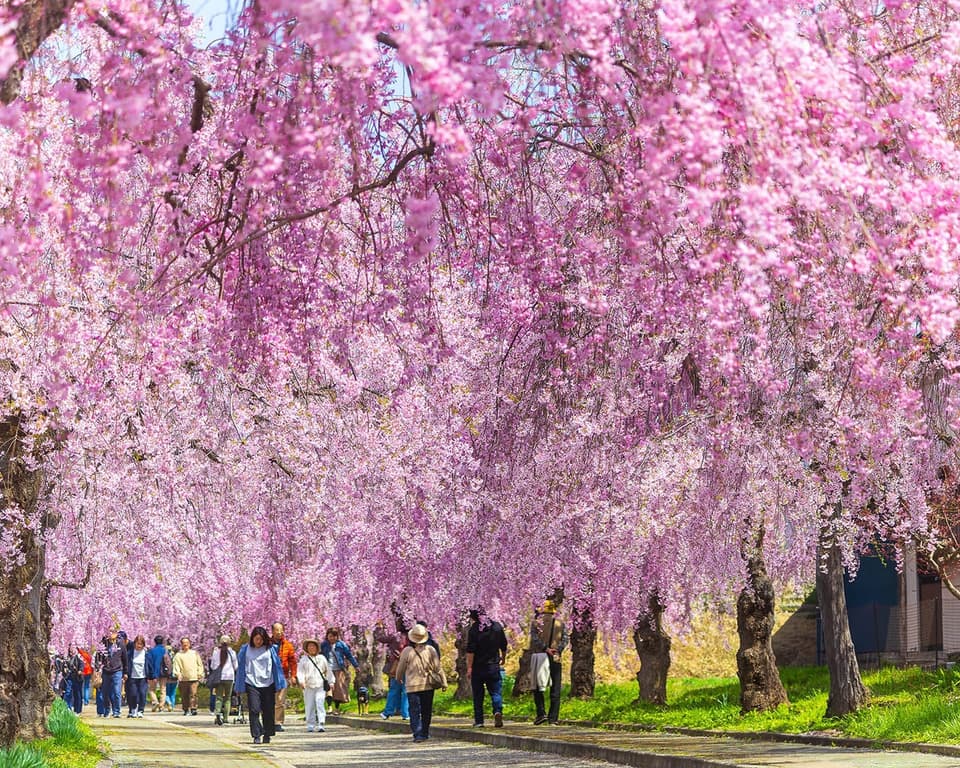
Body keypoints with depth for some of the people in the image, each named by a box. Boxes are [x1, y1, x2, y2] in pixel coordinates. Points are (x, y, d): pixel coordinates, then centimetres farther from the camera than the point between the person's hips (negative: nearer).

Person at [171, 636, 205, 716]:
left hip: (194, 678, -1)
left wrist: (200, 674, 5)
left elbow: (200, 664, 15)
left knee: (193, 694, -13)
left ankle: (193, 709, -17)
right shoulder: (179, 655, 8)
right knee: (184, 696, 4)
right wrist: (177, 673, -16)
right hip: (183, 679, 1)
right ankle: (186, 710, 12)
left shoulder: (194, 653, 13)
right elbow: (176, 665, -1)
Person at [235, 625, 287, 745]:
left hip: (268, 684, 1)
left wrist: (279, 685, 4)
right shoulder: (245, 650, 5)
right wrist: (240, 687, 7)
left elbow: (277, 666, 8)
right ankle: (256, 736, -7)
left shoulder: (270, 649, 4)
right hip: (252, 684, -1)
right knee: (254, 710, -9)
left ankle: (267, 735, 15)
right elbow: (241, 667, 10)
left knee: (268, 711, 3)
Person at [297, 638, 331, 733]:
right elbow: (300, 671, -1)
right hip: (308, 686, 0)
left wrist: (330, 682, 16)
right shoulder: (304, 659, 9)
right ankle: (310, 725, 12)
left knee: (320, 704, -13)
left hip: (320, 686, 0)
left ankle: (321, 724, -17)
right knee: (309, 706, 3)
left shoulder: (321, 658, 14)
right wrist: (302, 681, -17)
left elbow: (328, 671, 19)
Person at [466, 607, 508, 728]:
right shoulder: (497, 626, 5)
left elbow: (470, 650, -14)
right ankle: (498, 711, -22)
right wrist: (503, 658, 32)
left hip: (478, 667, -2)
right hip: (494, 666, 2)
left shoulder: (474, 629, -8)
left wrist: (469, 667, -12)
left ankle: (479, 721, 8)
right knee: (496, 691, 4)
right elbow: (503, 645, 15)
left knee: (478, 695, 7)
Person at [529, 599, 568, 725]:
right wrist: (557, 650, -10)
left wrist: (546, 649, -13)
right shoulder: (561, 623, 9)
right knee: (555, 689, 5)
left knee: (538, 687, 8)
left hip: (539, 656, -1)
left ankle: (541, 713, -7)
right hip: (556, 658, 1)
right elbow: (565, 640, -2)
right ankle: (553, 718, 1)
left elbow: (535, 638, -11)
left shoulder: (537, 622, 4)